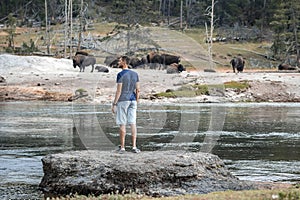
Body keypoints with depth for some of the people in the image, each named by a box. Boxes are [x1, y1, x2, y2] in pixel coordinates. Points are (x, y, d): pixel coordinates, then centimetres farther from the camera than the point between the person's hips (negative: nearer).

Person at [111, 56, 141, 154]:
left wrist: (114, 104, -9)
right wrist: (136, 102, 16)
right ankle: (134, 146, 0)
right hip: (132, 100, 5)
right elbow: (138, 90, 8)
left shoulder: (120, 75, -10)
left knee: (122, 124, 0)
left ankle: (122, 147, 3)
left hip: (123, 101, -5)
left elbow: (119, 91, -14)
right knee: (132, 123, 4)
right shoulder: (135, 74, 8)